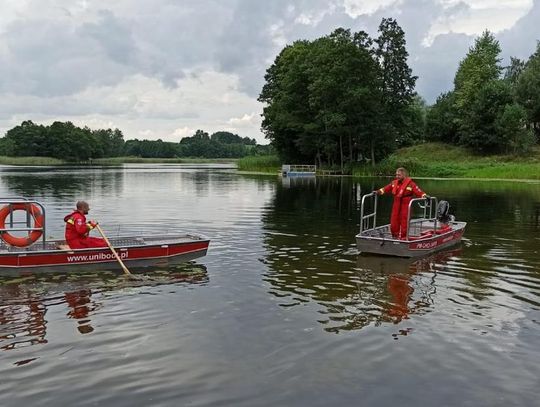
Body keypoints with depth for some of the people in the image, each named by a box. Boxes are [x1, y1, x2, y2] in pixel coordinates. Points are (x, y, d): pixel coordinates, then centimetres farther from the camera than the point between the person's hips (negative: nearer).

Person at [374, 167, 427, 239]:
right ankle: (395, 236, 23)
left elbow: (418, 191, -16)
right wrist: (379, 192, 13)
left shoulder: (410, 183, -11)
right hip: (396, 205, 5)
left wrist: (424, 196, -30)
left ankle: (403, 237, 12)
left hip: (405, 205, -5)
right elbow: (387, 188, 15)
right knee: (394, 221, 9)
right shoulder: (394, 183, 6)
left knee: (404, 221, 0)